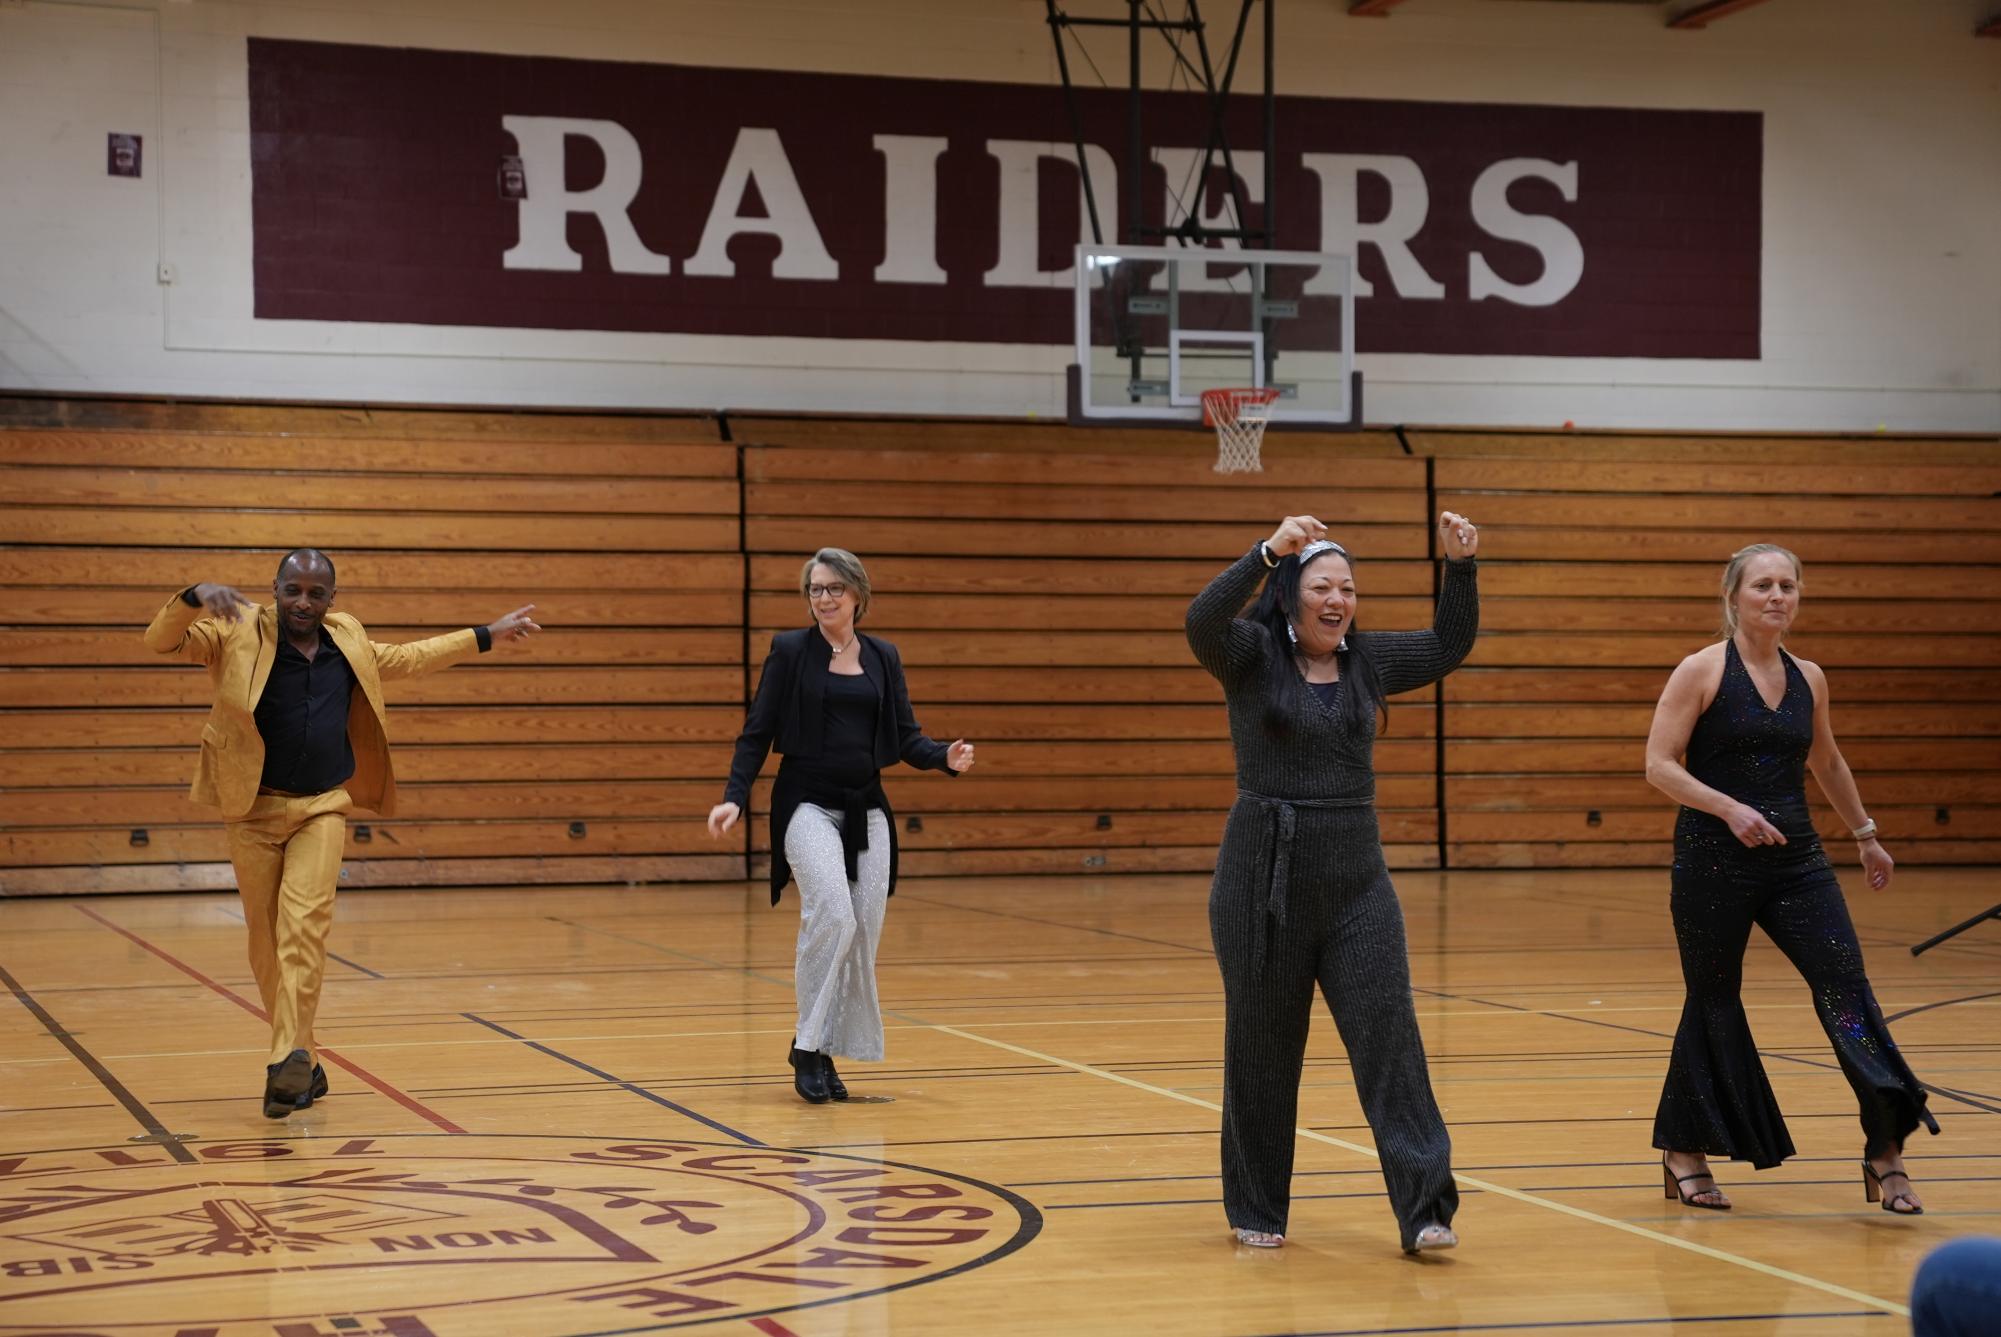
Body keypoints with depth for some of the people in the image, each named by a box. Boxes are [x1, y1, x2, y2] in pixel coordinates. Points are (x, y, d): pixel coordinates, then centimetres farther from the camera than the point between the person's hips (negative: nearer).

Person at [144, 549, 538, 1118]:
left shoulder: (346, 640, 9)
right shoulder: (238, 633, -4)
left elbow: (404, 658, 25)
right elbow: (162, 640, -12)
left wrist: (484, 637, 29)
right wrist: (194, 598, -33)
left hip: (322, 809, 1)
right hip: (254, 810, -1)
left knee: (304, 923, -19)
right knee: (266, 941, 3)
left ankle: (289, 1060, -25)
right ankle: (305, 1067, 17)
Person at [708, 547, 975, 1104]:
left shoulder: (883, 657, 9)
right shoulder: (790, 650, -1)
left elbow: (905, 736, 9)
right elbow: (757, 732, -1)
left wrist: (946, 757, -11)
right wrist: (735, 797, -12)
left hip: (866, 809, 4)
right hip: (808, 804, -4)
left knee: (863, 934, 1)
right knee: (832, 915, -24)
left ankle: (828, 1056, 14)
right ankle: (807, 1046, -13)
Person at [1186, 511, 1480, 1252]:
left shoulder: (1368, 660, 10)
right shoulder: (1252, 655, -3)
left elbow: (1450, 644, 16)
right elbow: (1202, 621, -23)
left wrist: (1460, 565, 1)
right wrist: (1269, 551, -33)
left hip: (1356, 877, 3)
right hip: (1265, 874, -3)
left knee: (1388, 1032, -6)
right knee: (1262, 1046, 7)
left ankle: (1425, 1209, -9)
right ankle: (1256, 1210, 21)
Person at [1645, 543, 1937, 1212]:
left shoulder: (1808, 679, 10)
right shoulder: (1702, 671, -5)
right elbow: (1659, 765, -9)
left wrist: (1864, 835, 31)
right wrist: (1730, 809, -21)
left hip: (1796, 860, 4)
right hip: (1713, 862, -4)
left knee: (1846, 986, -8)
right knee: (1713, 1003, 4)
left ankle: (1886, 1149, -6)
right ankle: (1684, 1152, 21)